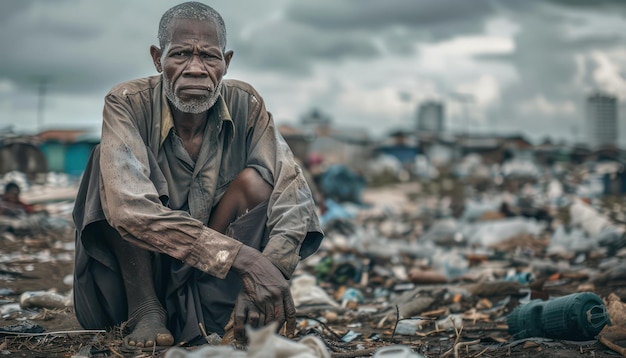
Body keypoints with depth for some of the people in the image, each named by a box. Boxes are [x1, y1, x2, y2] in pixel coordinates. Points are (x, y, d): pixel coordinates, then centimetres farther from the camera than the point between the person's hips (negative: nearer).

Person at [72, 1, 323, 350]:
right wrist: (241, 257, -46)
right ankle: (145, 309, -16)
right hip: (132, 265, -1)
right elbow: (129, 206, -37)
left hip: (210, 277, 2)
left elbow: (293, 194, -21)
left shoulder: (246, 105, -13)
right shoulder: (127, 104, -21)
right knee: (112, 161, -24)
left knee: (255, 182, -22)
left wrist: (268, 272, -41)